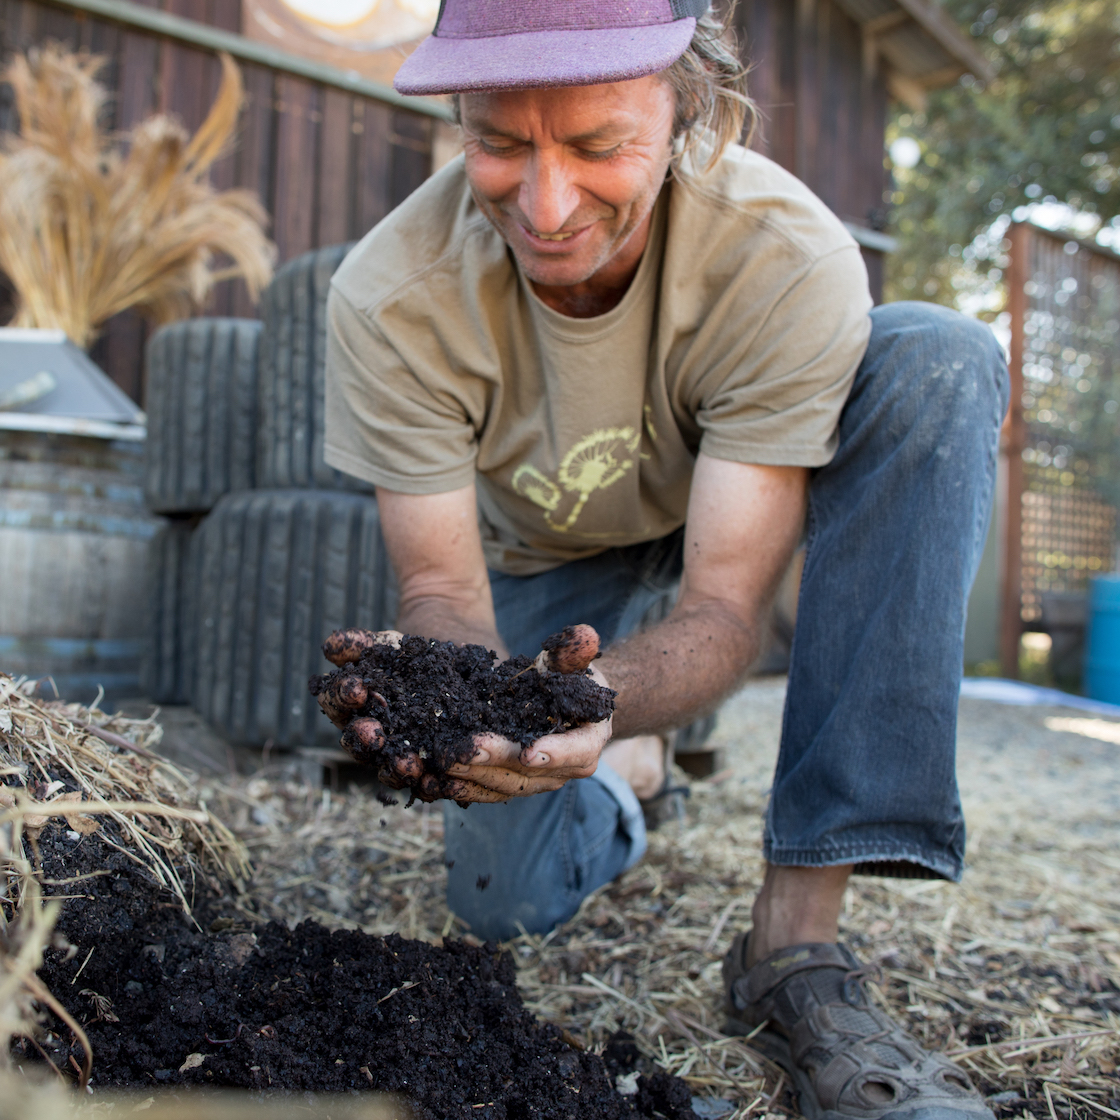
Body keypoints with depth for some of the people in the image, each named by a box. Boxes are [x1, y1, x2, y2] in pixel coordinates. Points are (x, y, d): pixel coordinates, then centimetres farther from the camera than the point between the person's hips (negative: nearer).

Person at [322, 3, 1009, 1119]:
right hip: (543, 557, 0)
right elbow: (441, 589, -24)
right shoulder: (389, 297, -29)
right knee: (507, 898, -17)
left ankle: (794, 943, -30)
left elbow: (724, 609, -33)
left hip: (737, 502, 1)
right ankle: (621, 774, 23)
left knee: (941, 363, -31)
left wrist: (593, 693, -54)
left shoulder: (790, 260, -33)